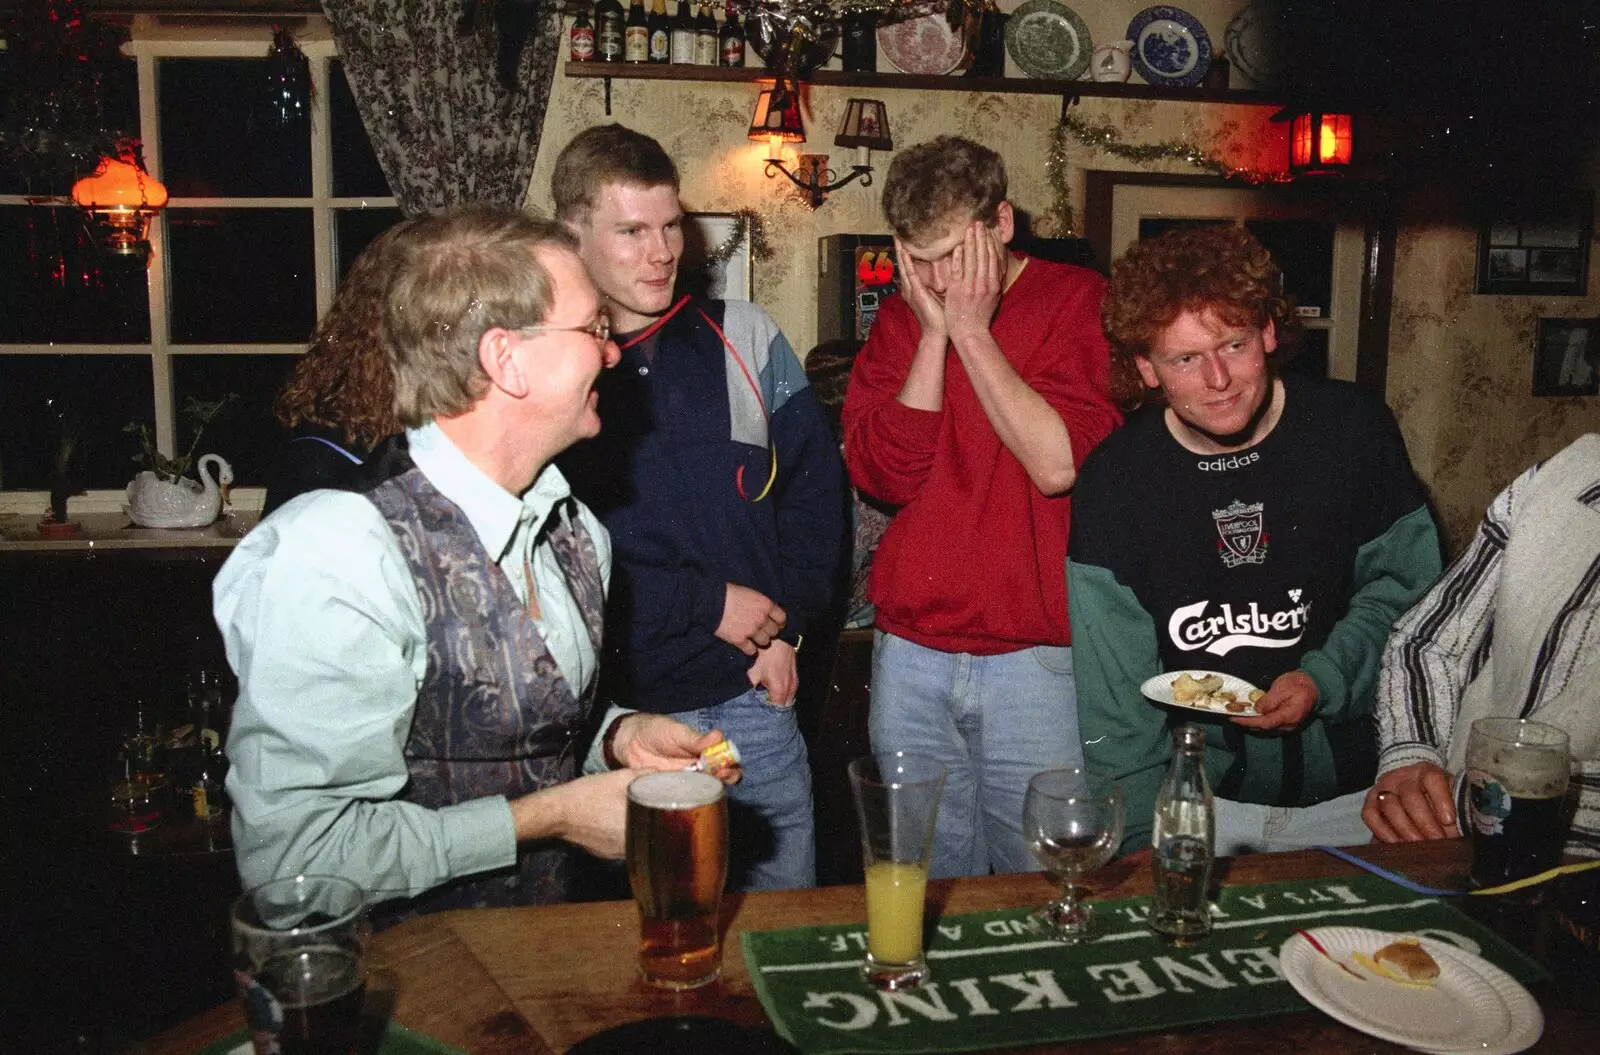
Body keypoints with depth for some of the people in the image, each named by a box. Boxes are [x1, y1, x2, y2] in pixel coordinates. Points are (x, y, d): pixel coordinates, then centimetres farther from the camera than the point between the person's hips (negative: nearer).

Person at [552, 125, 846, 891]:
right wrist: (707, 603, -12)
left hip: (755, 691, 3)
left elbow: (815, 483, 7)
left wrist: (786, 625, -2)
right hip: (622, 709, -2)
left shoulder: (745, 338, 4)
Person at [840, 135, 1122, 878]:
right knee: (924, 881, 14)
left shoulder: (1082, 301, -3)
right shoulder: (899, 318, 9)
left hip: (1035, 658, -3)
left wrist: (971, 330, -13)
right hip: (909, 656, 4)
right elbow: (882, 474, -4)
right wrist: (932, 332, -9)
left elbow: (1058, 464, -17)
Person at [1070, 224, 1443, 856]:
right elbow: (1114, 702, -6)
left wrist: (1326, 680, -13)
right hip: (1195, 789, -1)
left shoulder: (1353, 430, -4)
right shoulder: (1114, 480, -6)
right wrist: (1143, 840, -12)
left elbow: (1406, 588, 4)